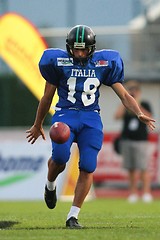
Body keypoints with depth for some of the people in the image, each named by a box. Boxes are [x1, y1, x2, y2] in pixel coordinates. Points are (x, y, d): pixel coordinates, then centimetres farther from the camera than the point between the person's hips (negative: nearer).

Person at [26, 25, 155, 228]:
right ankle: (50, 186, 9)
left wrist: (139, 114, -11)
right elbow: (47, 97, 12)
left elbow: (124, 95, 6)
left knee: (87, 167, -11)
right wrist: (38, 125, 19)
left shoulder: (103, 63, 4)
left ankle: (73, 216, -2)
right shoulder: (58, 62, 1)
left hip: (91, 119, 2)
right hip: (65, 114, -2)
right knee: (60, 155, -26)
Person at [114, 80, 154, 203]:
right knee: (131, 169, 3)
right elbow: (117, 116, -5)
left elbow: (148, 117, -10)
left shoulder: (145, 104, 6)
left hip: (141, 140, -3)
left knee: (143, 168, -10)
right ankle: (133, 192, 8)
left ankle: (146, 192, -8)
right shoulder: (126, 106, 11)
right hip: (127, 140, 3)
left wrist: (137, 105, -12)